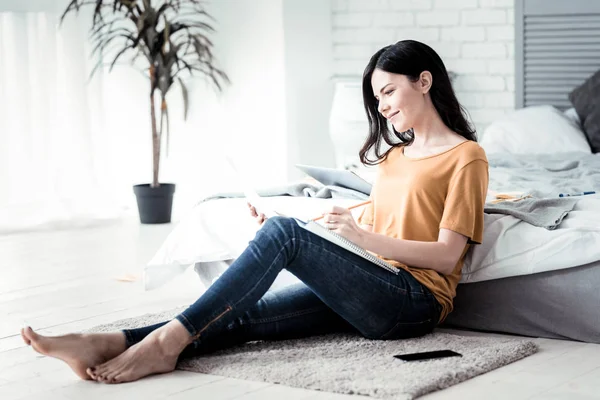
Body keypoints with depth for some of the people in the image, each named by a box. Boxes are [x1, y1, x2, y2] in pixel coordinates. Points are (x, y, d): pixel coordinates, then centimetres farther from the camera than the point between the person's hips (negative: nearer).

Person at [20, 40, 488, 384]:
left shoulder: (465, 156, 1)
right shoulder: (393, 155, 26)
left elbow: (447, 256, -8)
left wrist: (362, 236, -18)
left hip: (416, 299, -7)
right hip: (369, 293, 7)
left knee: (282, 232, -26)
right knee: (244, 314, -19)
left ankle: (169, 340, -31)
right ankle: (112, 344, -36)